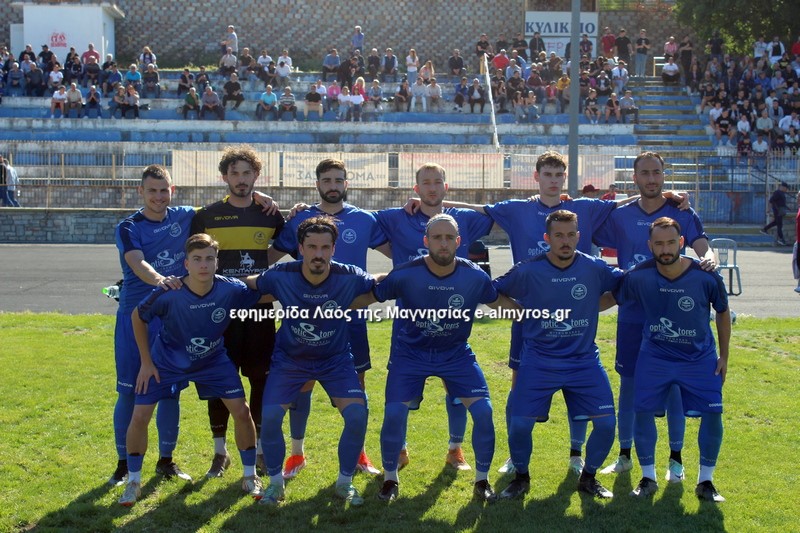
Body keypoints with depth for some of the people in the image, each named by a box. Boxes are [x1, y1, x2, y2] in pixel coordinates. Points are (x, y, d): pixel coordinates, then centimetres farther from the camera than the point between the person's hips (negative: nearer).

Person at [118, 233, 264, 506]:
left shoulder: (232, 290, -28)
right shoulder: (167, 294, -31)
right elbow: (137, 317, -11)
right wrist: (146, 362, -8)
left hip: (213, 361, 1)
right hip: (167, 362, -1)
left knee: (241, 411, -4)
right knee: (139, 417, -7)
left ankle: (250, 476, 17)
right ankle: (133, 481, 15)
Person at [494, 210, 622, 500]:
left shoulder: (595, 268, -4)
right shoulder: (527, 271, -8)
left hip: (584, 360, 2)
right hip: (538, 362, -1)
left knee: (606, 423, -7)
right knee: (519, 424, -10)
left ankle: (588, 477, 18)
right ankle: (521, 477, 16)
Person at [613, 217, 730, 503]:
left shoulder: (707, 277, -18)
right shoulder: (638, 276, -18)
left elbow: (723, 313, -1)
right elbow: (613, 298, 2)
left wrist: (724, 356, 3)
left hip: (700, 358, 0)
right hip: (654, 356, 0)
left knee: (713, 413, -7)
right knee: (643, 411, -6)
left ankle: (705, 481, 13)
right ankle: (648, 478, 15)